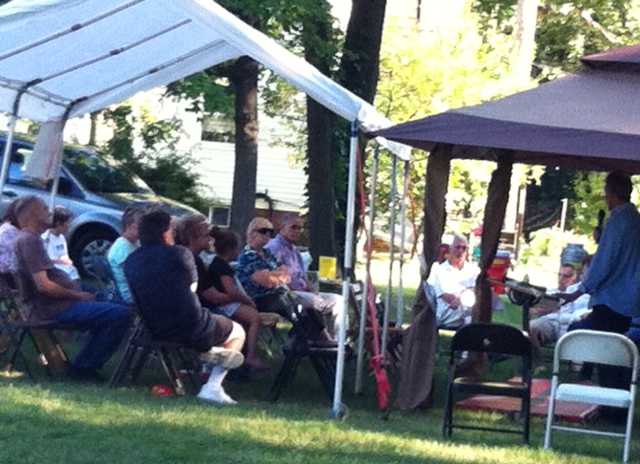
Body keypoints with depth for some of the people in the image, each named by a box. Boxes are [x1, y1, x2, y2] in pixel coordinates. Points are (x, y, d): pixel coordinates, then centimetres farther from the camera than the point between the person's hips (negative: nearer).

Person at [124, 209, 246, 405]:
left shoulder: (131, 261, 5)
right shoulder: (180, 254, -9)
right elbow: (192, 287, 7)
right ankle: (212, 388, 1)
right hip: (193, 327, -6)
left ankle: (208, 352, 4)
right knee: (238, 333, 24)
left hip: (156, 331, 6)